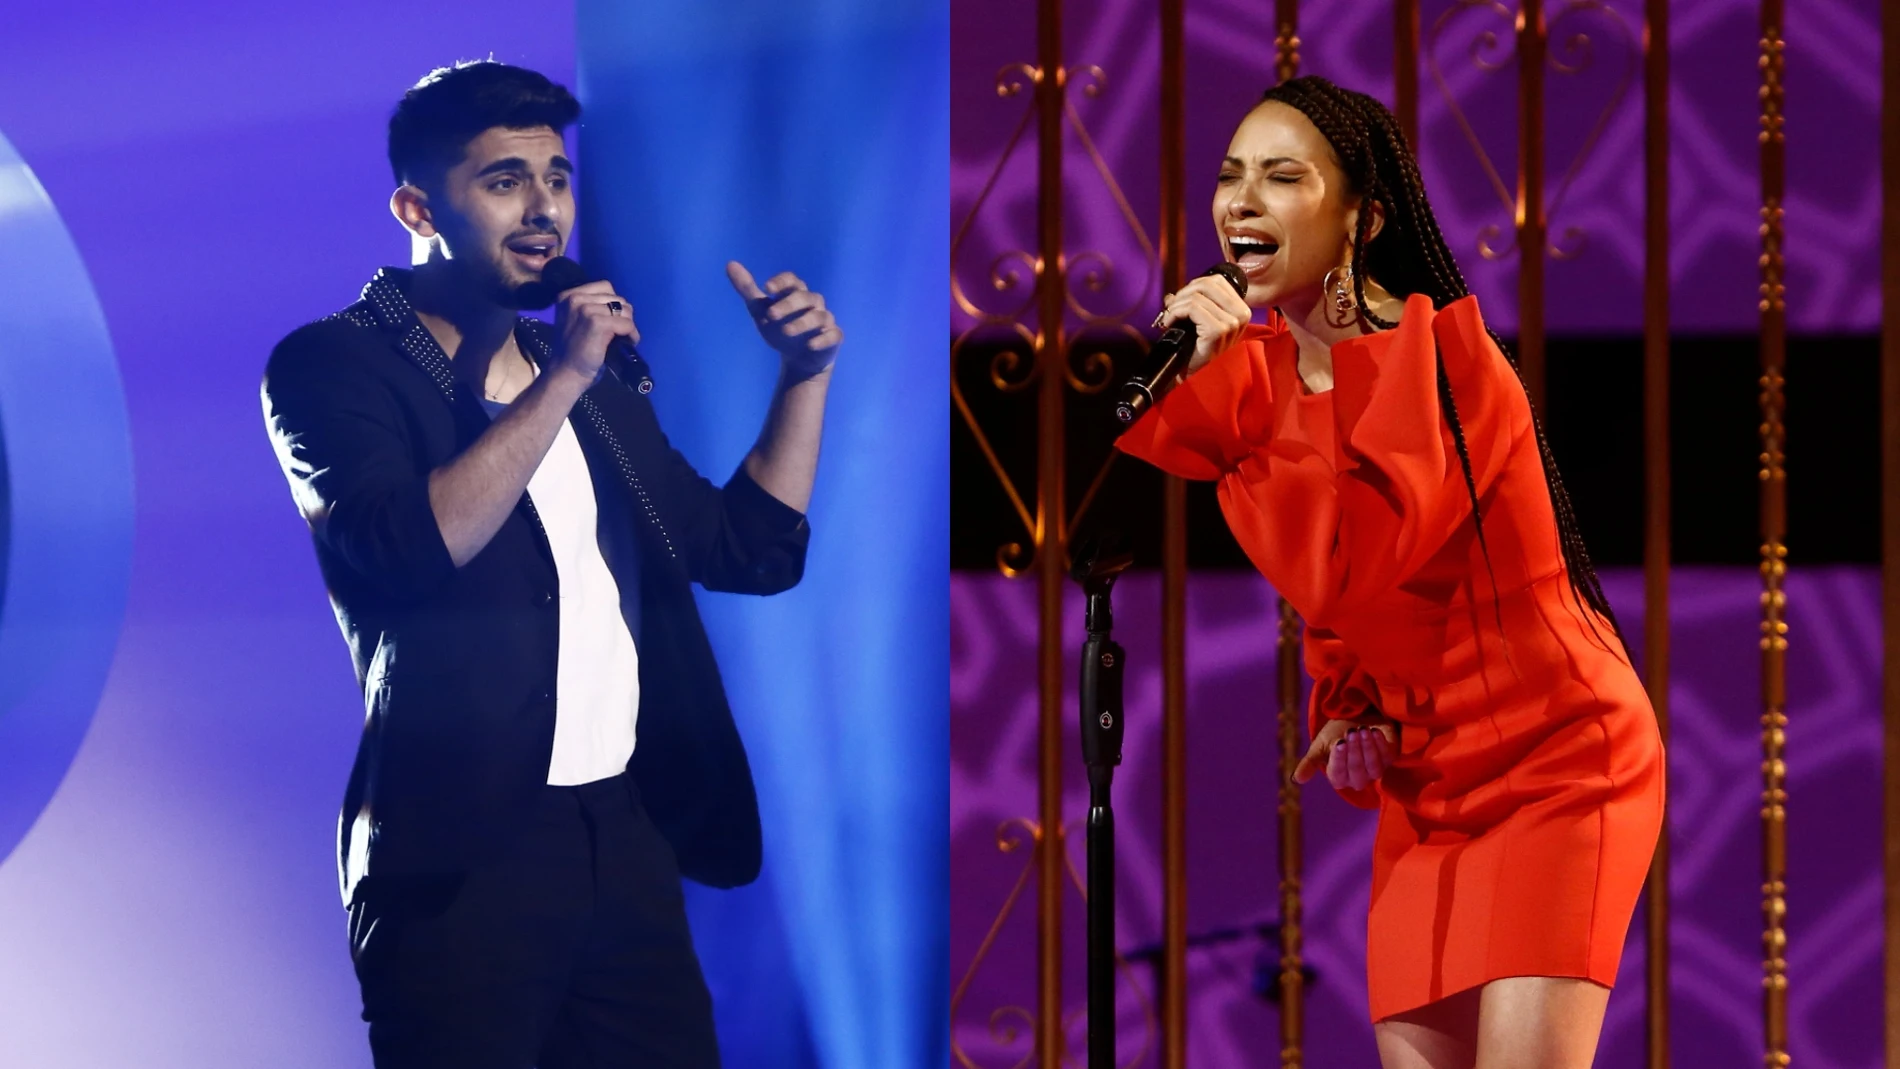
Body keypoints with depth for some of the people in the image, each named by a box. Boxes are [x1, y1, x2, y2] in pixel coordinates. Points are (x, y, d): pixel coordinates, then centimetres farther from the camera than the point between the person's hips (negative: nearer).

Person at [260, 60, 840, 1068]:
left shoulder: (592, 378, 19)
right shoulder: (332, 367, -3)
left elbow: (751, 549, 22)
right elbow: (408, 548, -20)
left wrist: (804, 375, 11)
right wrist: (560, 382, -17)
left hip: (627, 832, 6)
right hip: (460, 855, -6)